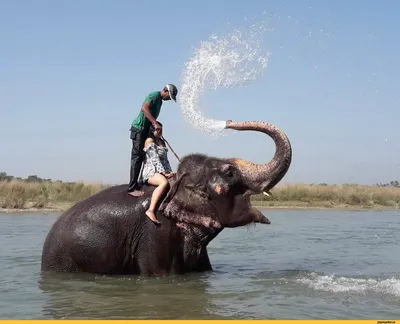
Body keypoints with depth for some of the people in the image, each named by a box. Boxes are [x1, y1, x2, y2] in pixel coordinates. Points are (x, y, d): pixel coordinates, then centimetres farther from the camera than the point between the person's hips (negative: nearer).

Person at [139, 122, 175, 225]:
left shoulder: (162, 142, 25)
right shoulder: (149, 141, 0)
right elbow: (155, 159, -11)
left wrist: (170, 173, 6)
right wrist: (163, 173, -18)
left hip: (161, 172, 9)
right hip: (151, 171, -9)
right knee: (164, 183, -37)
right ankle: (151, 211, -47)